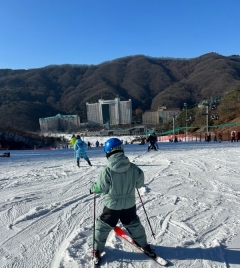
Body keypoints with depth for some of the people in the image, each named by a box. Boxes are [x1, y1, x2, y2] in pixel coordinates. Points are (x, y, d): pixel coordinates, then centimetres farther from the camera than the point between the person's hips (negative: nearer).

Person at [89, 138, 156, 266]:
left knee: (103, 227, 17)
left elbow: (101, 187, -13)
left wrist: (92, 189, 8)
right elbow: (139, 183, 0)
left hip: (112, 205, -3)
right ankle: (144, 246, 39)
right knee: (134, 225, 24)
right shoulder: (133, 168, -14)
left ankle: (97, 250, 29)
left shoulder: (107, 171, -23)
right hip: (129, 204, 3)